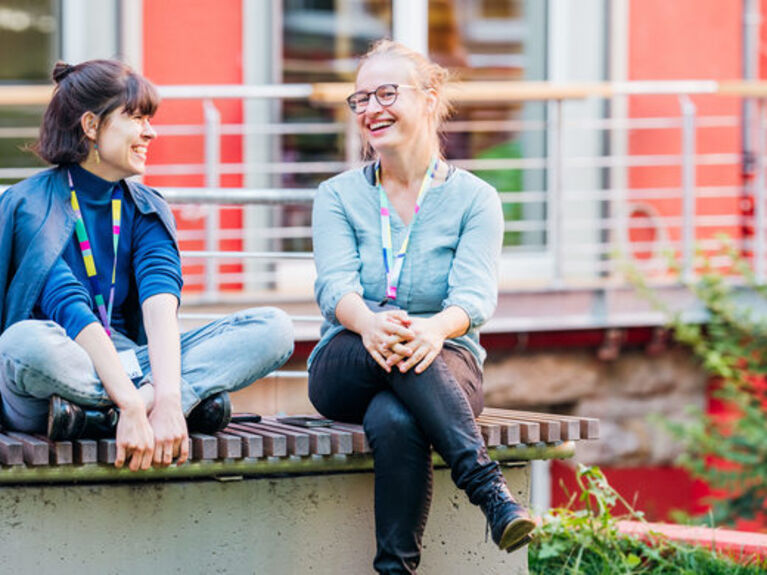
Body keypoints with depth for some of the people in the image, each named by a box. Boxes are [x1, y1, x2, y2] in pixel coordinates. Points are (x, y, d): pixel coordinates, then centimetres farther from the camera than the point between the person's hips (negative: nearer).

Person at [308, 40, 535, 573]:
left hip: (444, 366, -1)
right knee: (386, 345, -38)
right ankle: (488, 486, -47)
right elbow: (335, 284, -9)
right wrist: (368, 323, -35)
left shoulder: (474, 199, 5)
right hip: (347, 367, 1)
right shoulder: (338, 196, 10)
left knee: (394, 421, -38)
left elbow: (475, 293, -12)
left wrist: (437, 328, -38)